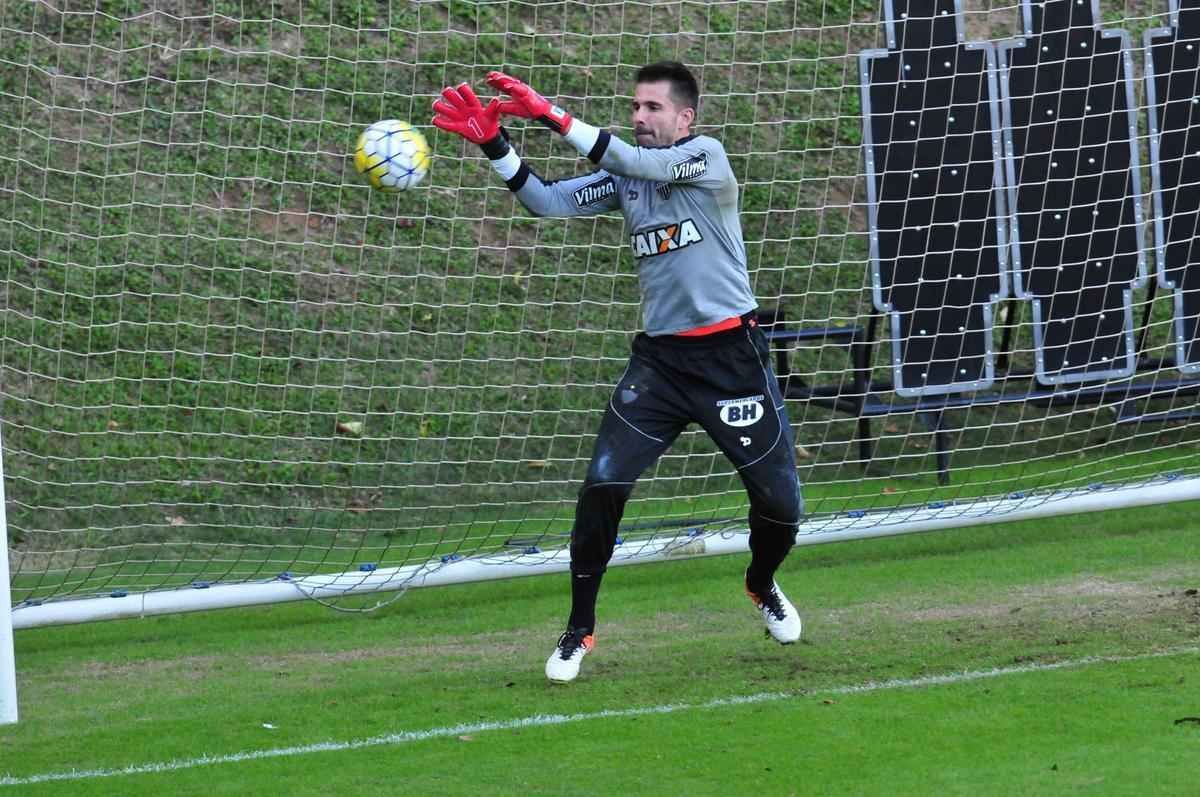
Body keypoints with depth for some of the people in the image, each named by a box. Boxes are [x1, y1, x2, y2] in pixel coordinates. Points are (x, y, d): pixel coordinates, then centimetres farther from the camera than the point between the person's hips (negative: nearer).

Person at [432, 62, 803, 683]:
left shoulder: (708, 156, -7)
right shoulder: (623, 177, 7)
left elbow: (634, 162, -23)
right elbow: (549, 201, -3)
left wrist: (551, 114, -29)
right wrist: (493, 143, -17)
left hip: (731, 355, -3)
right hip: (660, 357, 3)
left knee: (778, 498, 2)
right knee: (602, 487, -12)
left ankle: (763, 587, 35)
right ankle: (579, 631, 0)